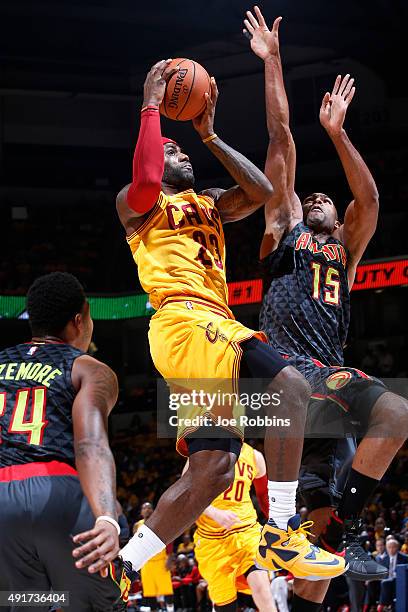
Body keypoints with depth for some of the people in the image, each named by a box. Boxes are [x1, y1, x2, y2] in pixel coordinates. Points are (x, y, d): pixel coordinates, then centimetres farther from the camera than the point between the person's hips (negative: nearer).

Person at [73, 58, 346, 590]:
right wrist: (151, 107, -5)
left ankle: (122, 568, 0)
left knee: (212, 470, -3)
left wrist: (209, 134, 17)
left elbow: (261, 191, 14)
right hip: (186, 319, -8)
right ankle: (284, 533, -27)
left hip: (214, 326, 8)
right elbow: (146, 181, -15)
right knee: (289, 385, -26)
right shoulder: (138, 203, 11)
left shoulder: (209, 204, 31)